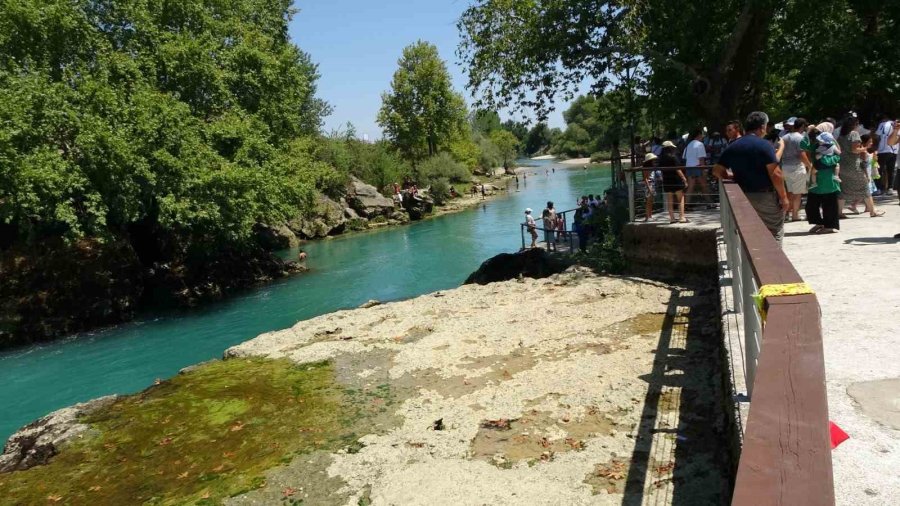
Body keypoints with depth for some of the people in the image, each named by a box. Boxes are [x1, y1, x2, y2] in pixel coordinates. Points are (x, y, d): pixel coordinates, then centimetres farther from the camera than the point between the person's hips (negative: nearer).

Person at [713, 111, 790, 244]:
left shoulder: (732, 147, 6)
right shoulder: (764, 145, -12)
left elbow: (717, 171, 7)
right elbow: (775, 174, -17)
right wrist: (784, 197, -11)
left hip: (743, 197, 6)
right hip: (766, 197, -5)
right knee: (774, 233, 6)